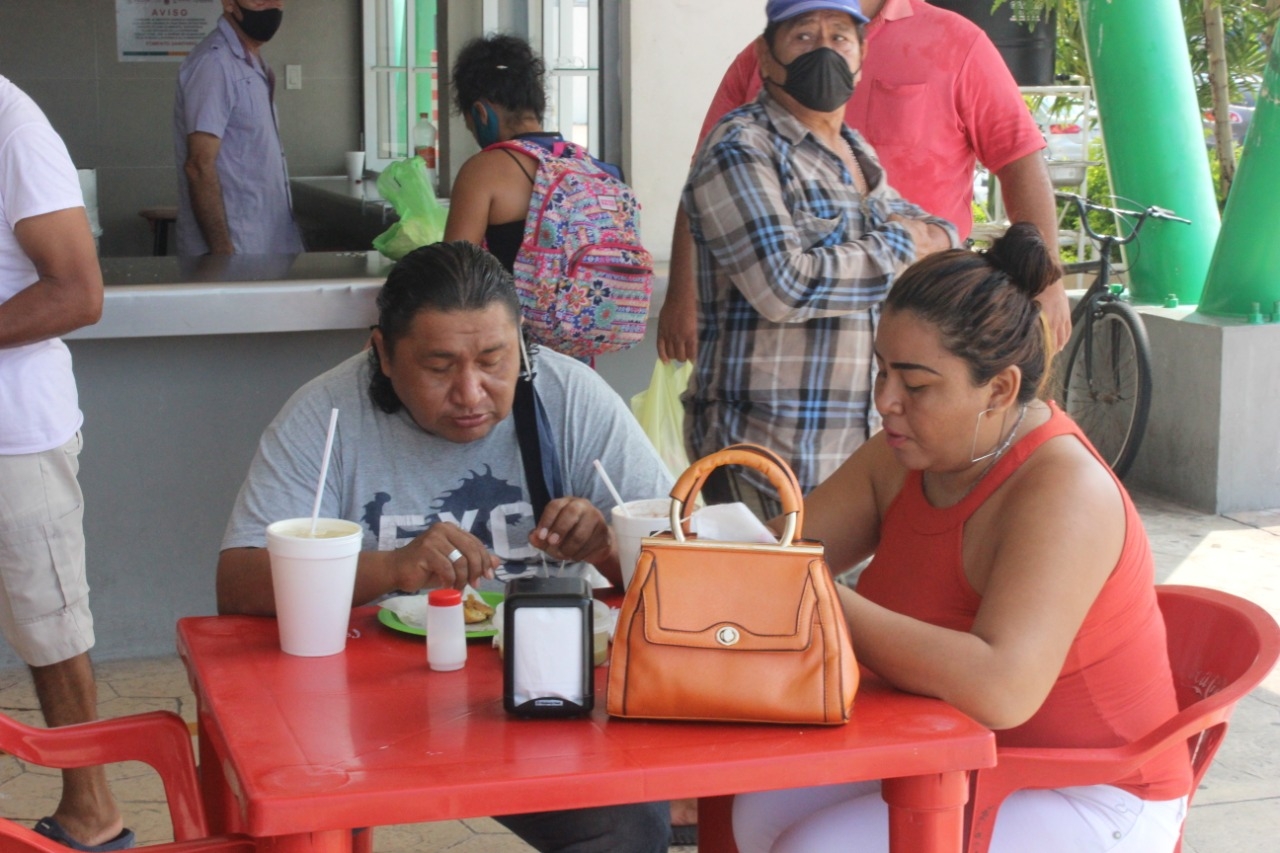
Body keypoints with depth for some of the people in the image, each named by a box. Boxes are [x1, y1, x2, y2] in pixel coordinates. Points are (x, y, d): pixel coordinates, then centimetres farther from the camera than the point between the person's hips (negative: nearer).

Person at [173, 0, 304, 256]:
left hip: (267, 246, 9)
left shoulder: (253, 62, 15)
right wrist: (223, 251, -23)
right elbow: (200, 166, -20)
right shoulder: (214, 62, -14)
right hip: (236, 249, -9)